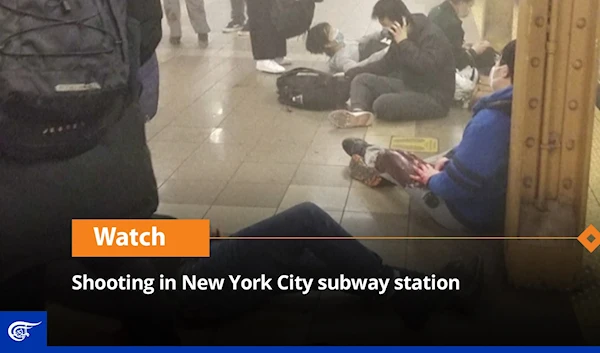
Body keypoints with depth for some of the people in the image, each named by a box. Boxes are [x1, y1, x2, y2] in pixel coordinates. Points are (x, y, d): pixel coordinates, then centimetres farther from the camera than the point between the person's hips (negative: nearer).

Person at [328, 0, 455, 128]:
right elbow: (385, 64, 17)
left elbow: (428, 67, -34)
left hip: (434, 97, -9)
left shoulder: (432, 35, -18)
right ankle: (359, 112, -32)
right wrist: (350, 74, 10)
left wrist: (404, 43, -25)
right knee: (361, 79, -6)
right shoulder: (401, 36, 8)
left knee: (382, 104, -35)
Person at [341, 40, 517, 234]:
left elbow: (456, 185, -30)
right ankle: (373, 162, 46)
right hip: (501, 205, 7)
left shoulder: (491, 120, -32)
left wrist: (432, 179, -10)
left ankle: (367, 155, 46)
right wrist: (449, 159, 4)